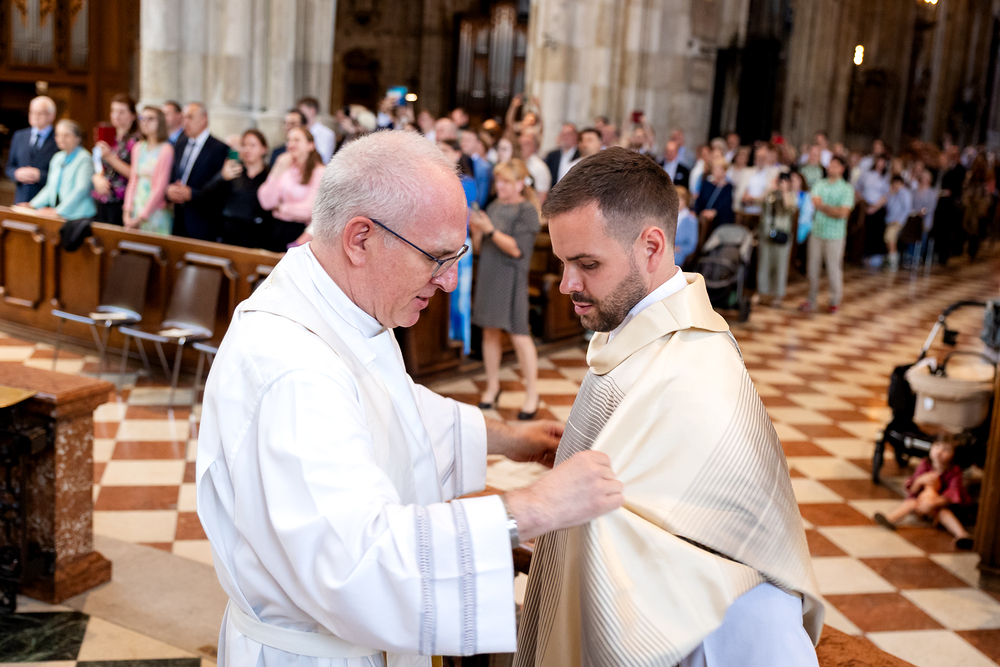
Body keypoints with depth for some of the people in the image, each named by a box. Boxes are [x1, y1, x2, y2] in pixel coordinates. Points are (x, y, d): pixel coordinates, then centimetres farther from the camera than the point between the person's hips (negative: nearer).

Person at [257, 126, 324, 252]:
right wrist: (278, 172, -5)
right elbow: (266, 203, 2)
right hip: (278, 226, 4)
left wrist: (280, 208, 5)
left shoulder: (320, 172, -3)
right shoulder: (285, 168, 12)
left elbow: (309, 210, -9)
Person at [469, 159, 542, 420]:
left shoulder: (527, 210, -6)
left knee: (519, 334, -5)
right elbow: (480, 247, 15)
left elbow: (517, 249, -15)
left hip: (511, 278, -6)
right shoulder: (494, 207, 12)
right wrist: (476, 231, -5)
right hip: (488, 275, 6)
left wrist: (491, 230, -20)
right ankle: (492, 386, 23)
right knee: (489, 331, 11)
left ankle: (532, 393, 3)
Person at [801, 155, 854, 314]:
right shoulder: (820, 184, 10)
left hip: (835, 235, -4)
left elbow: (843, 213, -11)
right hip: (817, 231, 4)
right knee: (812, 267, 6)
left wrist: (823, 206, -8)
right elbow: (815, 202, -4)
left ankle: (835, 301, 13)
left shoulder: (846, 189, -2)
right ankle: (812, 300, 16)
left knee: (834, 268, 0)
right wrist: (832, 209, -16)